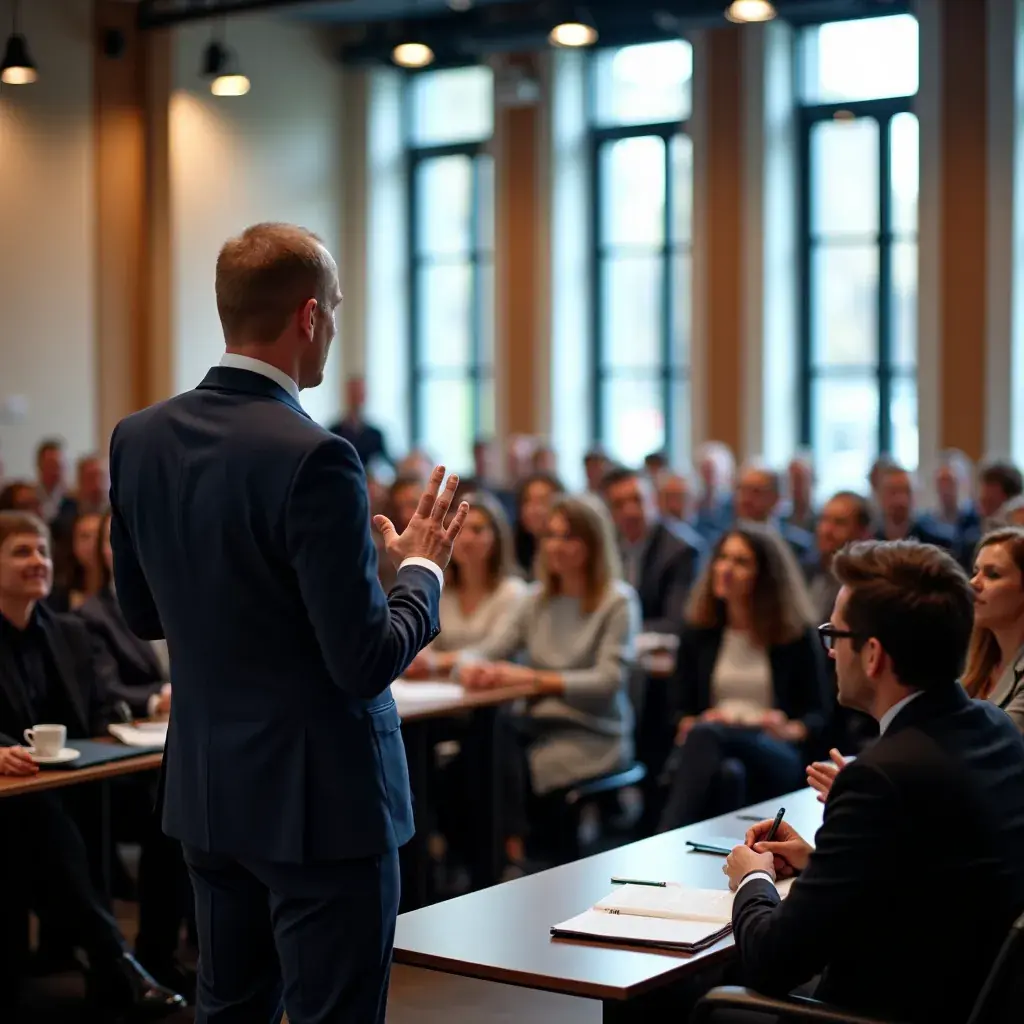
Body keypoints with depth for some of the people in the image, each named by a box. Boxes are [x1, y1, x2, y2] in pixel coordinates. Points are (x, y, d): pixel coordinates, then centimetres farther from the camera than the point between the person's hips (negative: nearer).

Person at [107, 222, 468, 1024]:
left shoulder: (139, 439, 0)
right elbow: (367, 662, -19)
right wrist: (422, 568, -3)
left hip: (206, 789, 7)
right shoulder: (312, 459, -22)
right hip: (318, 800, -7)